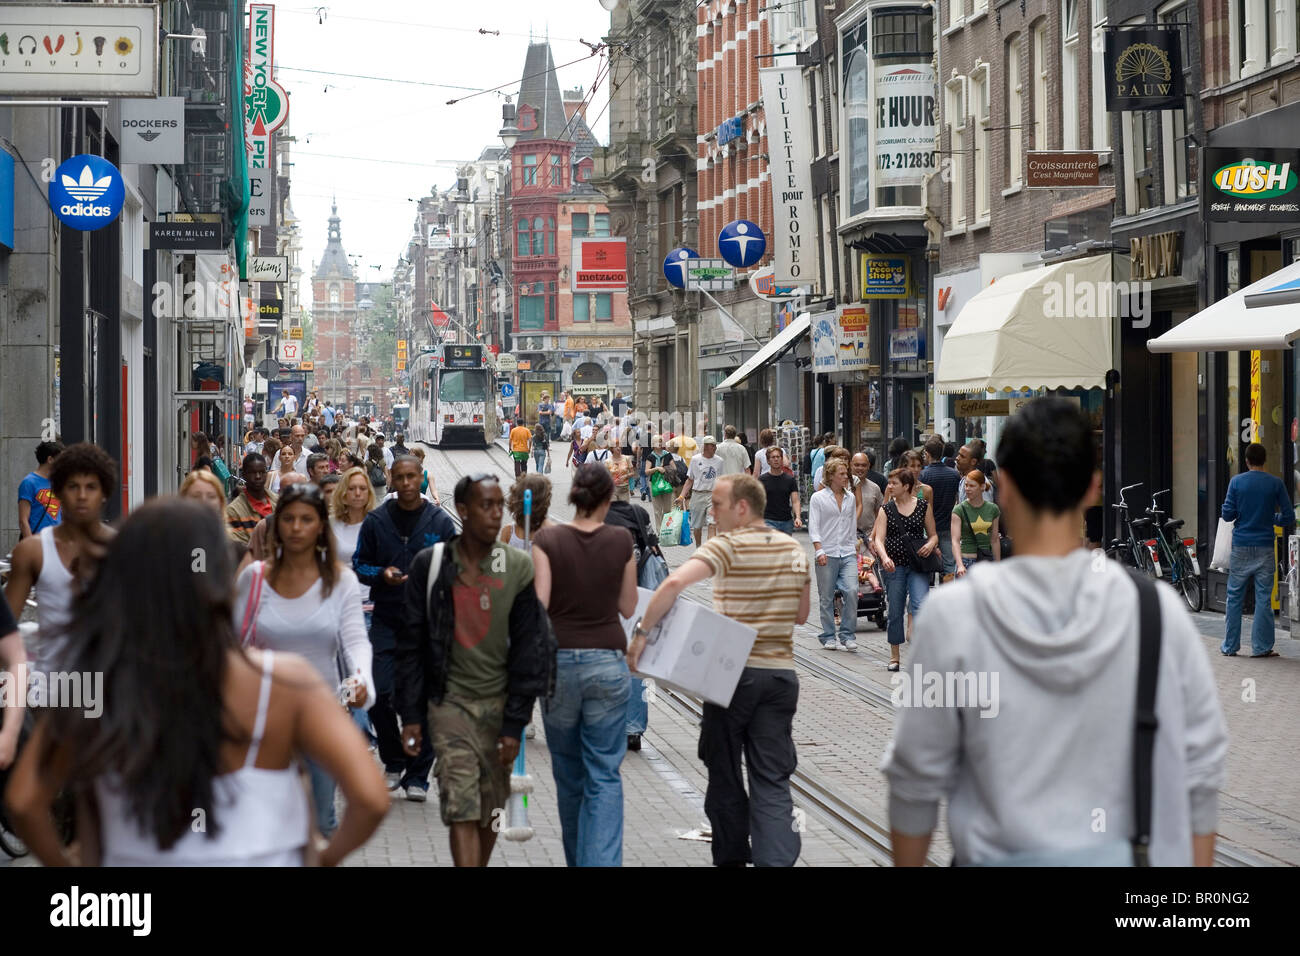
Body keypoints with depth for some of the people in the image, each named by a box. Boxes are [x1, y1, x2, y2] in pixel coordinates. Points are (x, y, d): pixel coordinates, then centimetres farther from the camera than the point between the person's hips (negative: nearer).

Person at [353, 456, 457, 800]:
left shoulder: (440, 522, 4)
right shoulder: (376, 520, 5)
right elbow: (359, 564, 10)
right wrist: (382, 575, -10)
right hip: (385, 619, 1)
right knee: (380, 695, -8)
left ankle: (417, 776, 10)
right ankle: (393, 762, 15)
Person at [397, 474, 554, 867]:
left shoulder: (519, 568, -1)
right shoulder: (430, 565, -2)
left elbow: (527, 649, 0)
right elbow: (411, 644, 3)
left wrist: (515, 723, -4)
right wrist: (411, 714, 0)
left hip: (499, 701, 2)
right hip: (449, 699, -1)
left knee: (492, 808, 8)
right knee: (461, 808, -11)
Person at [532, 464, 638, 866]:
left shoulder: (547, 540, -7)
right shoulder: (621, 540, -4)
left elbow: (536, 606, -12)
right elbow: (628, 606, 5)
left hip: (558, 662, 1)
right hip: (608, 663, 0)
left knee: (568, 773, 16)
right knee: (605, 776, 1)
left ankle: (578, 860, 28)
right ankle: (602, 861, -13)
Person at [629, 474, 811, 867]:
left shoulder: (728, 545, -12)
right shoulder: (793, 548, 7)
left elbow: (674, 583, -27)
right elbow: (801, 615, 18)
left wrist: (641, 632, -21)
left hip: (734, 673, -4)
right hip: (781, 673, 4)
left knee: (724, 775, 14)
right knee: (772, 781, 3)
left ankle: (732, 856, 23)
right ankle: (776, 857, -14)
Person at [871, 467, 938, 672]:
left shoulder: (923, 506, 4)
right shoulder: (886, 509, 4)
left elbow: (933, 534, 12)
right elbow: (879, 538, -6)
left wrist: (930, 545, -12)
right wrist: (884, 557, -25)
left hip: (917, 565, -1)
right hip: (894, 565, 1)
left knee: (920, 605, -18)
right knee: (895, 611, 6)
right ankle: (894, 656, 19)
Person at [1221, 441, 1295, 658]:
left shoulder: (1237, 482, -2)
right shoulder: (1275, 483, -2)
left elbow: (1227, 514, -3)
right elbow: (1288, 516, 0)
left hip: (1241, 546, 0)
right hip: (1265, 547, 0)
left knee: (1234, 598, 7)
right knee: (1264, 599, 3)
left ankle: (1230, 646, 11)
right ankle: (1261, 647, 3)